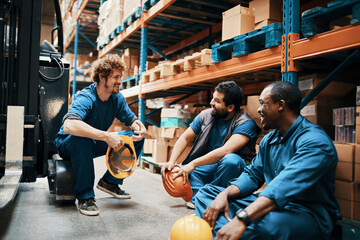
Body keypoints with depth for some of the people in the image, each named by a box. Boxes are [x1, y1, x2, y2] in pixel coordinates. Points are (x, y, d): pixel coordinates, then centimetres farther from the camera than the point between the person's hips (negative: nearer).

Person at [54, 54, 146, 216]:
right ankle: (85, 196, -26)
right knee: (81, 138, -42)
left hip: (94, 144, 7)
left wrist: (138, 128, -23)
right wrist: (106, 136, -50)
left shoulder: (117, 98, -7)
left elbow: (132, 119, 3)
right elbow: (69, 125, -47)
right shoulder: (86, 98, -28)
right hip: (68, 144, -6)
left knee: (137, 138, -6)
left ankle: (110, 181, 3)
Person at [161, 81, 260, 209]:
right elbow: (185, 138, 4)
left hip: (234, 167, -4)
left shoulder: (246, 123, -18)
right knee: (181, 172, -15)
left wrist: (193, 164, -34)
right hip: (209, 165, 5)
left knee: (230, 160, -37)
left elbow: (225, 150, -31)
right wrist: (171, 162, -12)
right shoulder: (206, 115, 0)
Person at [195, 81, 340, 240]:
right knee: (206, 193, 1)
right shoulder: (268, 140, 12)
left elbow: (286, 187, -33)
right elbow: (253, 174, 11)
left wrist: (242, 219, -44)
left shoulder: (314, 140, -18)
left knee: (269, 222, -45)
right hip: (273, 205, 8)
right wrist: (224, 194, -10)